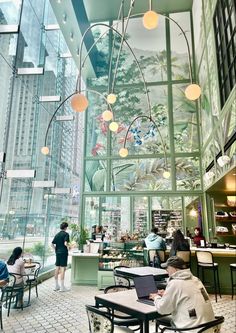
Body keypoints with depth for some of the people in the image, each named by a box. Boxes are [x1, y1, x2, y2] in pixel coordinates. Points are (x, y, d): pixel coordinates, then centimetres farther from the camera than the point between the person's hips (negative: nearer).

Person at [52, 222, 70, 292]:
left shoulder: (57, 234, 10)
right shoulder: (66, 234, -9)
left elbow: (52, 244, 8)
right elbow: (65, 243, -21)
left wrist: (56, 250, 14)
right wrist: (68, 247, -2)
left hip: (58, 253, 7)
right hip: (64, 253, -7)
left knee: (57, 268, 11)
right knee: (63, 269, -3)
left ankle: (56, 286, 19)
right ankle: (62, 287, 1)